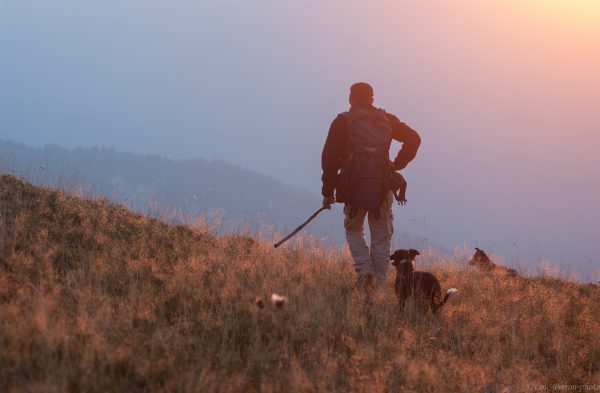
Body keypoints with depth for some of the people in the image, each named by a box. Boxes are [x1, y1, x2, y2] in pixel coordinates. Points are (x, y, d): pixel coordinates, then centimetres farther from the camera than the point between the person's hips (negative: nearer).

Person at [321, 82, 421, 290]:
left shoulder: (343, 122, 3)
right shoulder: (385, 119, 12)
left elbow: (329, 157, -3)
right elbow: (413, 138, 6)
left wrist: (328, 191, 0)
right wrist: (398, 164, 8)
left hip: (355, 186, -2)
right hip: (383, 185, 2)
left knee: (353, 229, 18)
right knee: (381, 237, 10)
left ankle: (364, 270, -4)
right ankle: (379, 285, 6)